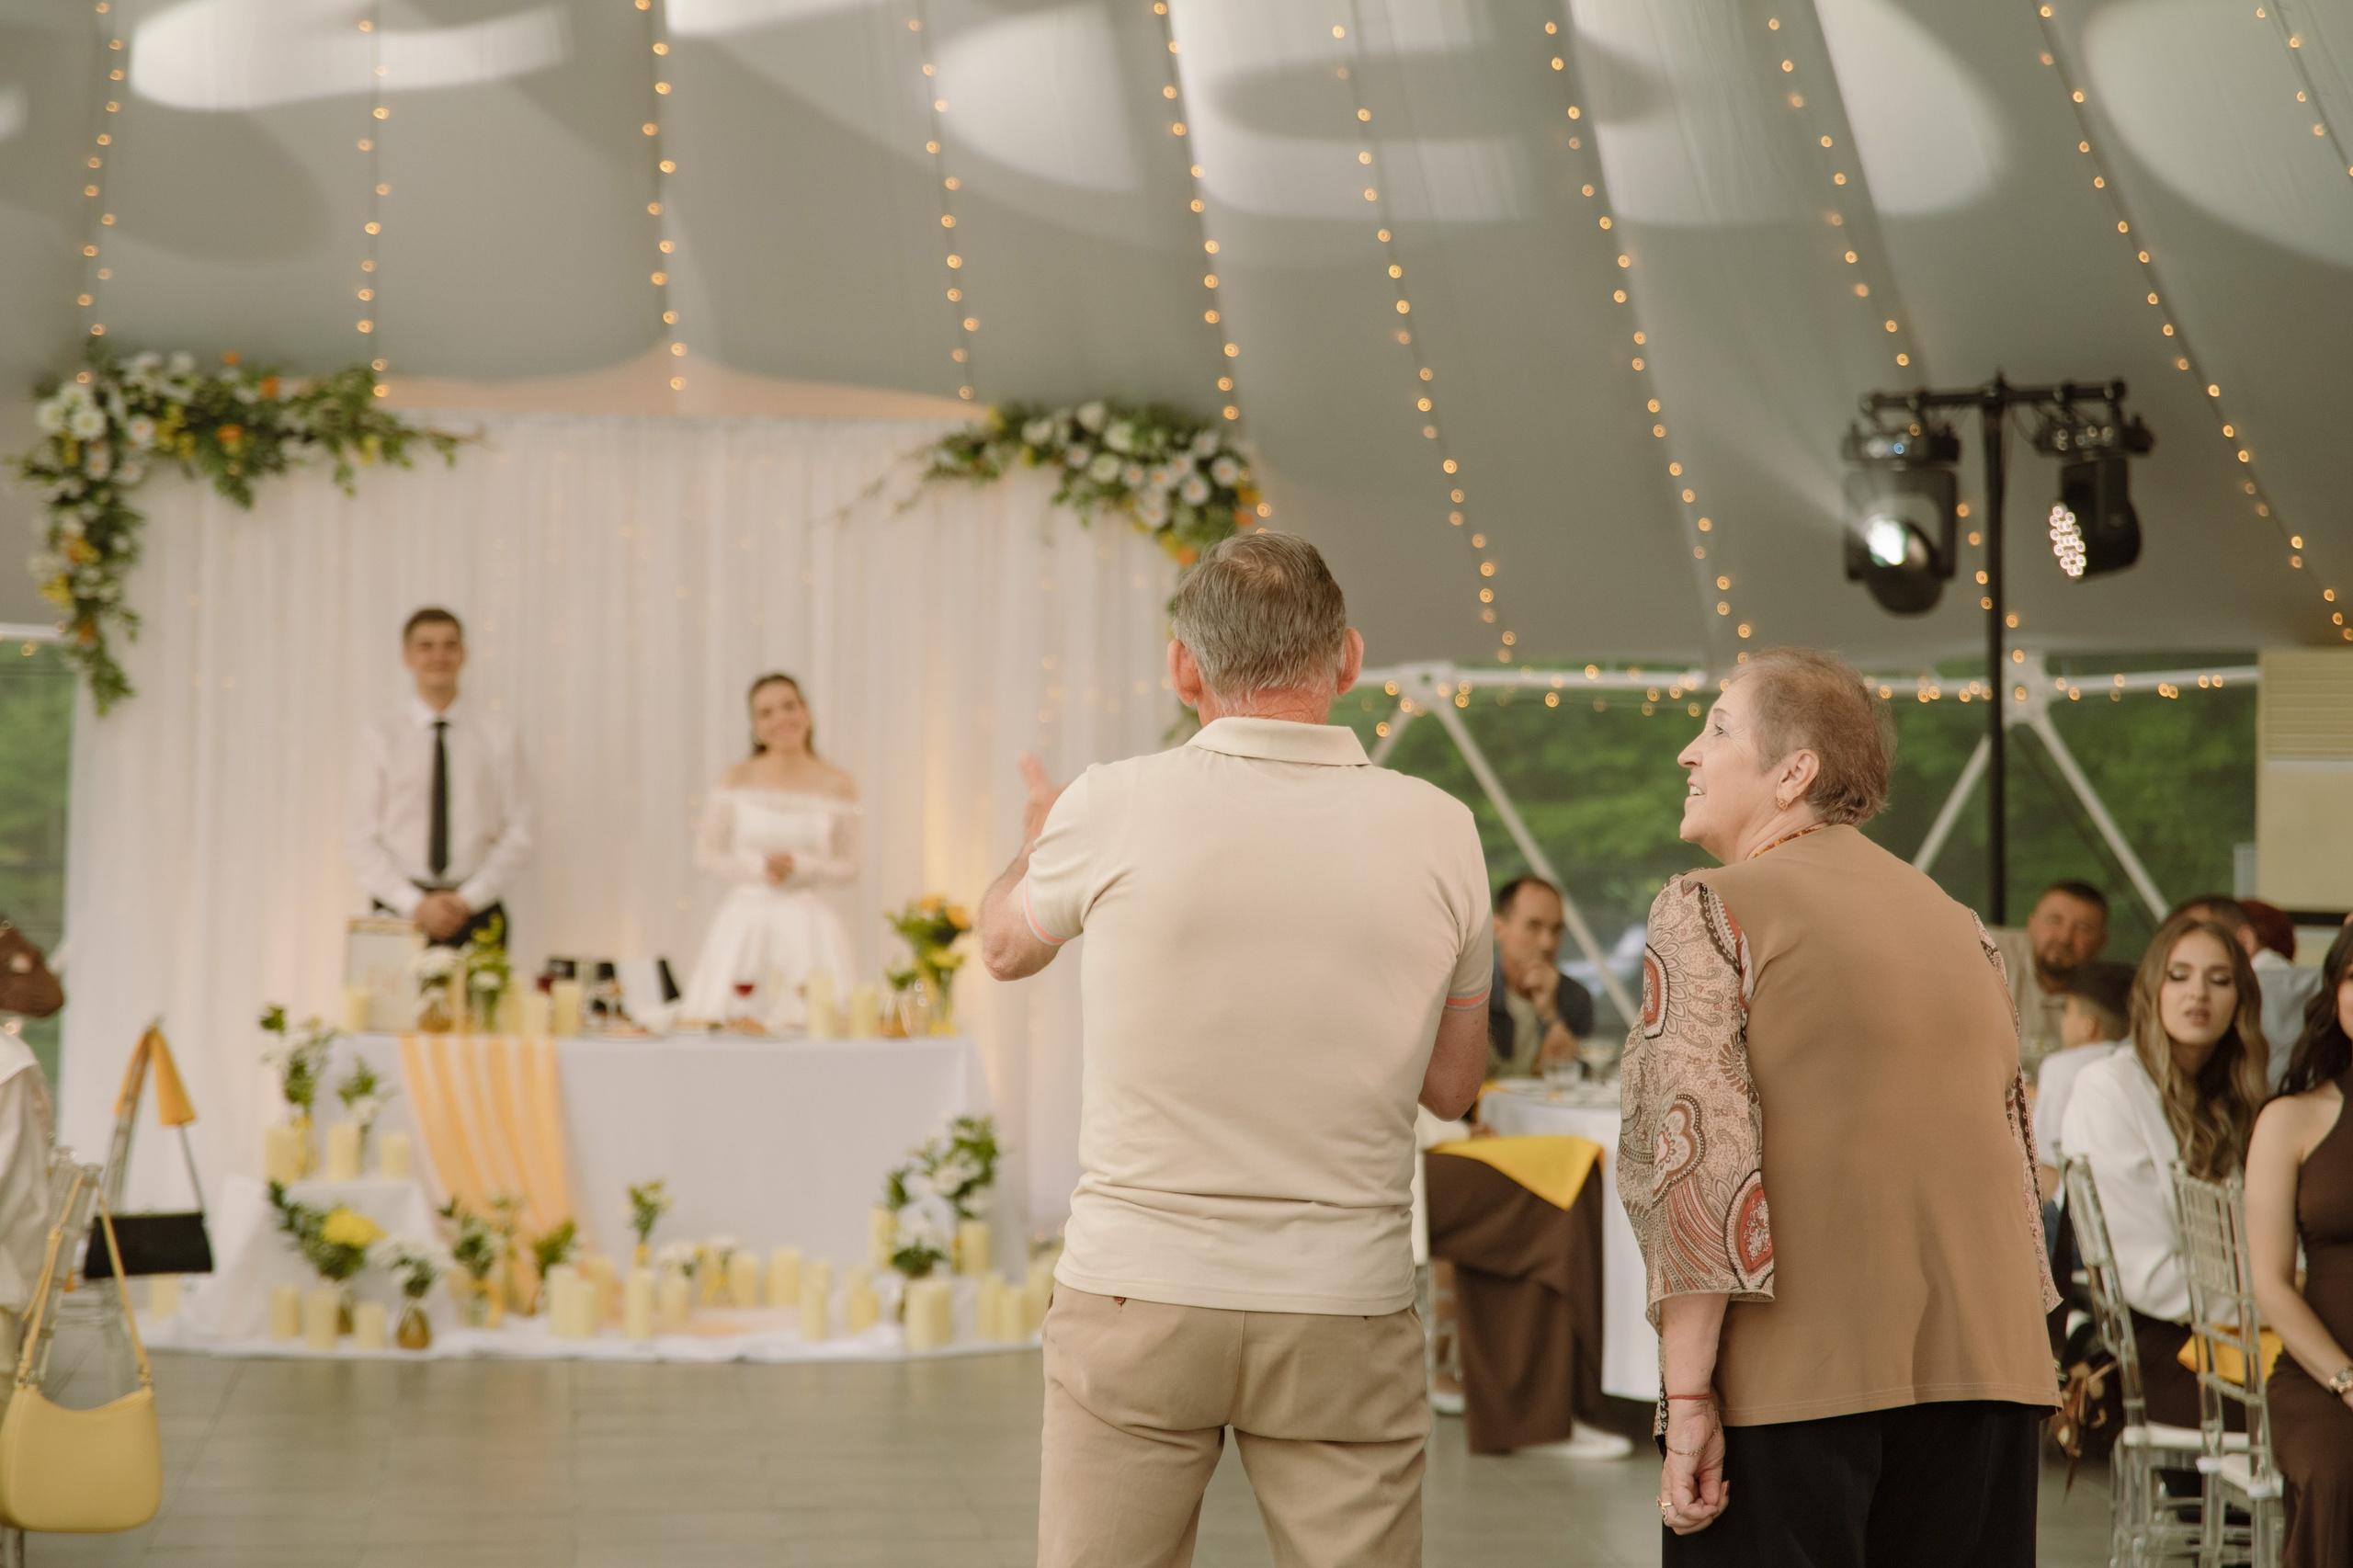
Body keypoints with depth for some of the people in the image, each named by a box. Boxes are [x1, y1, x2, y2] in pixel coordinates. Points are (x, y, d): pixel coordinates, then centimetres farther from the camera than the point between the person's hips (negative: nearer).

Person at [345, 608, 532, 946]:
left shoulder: (497, 732, 7)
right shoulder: (378, 736, 5)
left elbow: (517, 833, 5)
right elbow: (360, 839, 2)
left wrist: (469, 899, -8)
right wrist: (415, 904, -10)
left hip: (476, 913, 0)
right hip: (399, 911, 0)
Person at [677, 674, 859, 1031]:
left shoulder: (837, 785, 3)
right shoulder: (737, 779, 3)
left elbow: (848, 868, 5)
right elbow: (706, 852, 3)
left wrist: (799, 868, -12)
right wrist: (758, 868, -11)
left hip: (808, 925, 0)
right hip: (745, 921, 0)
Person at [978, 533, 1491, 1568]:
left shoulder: (1115, 809, -7)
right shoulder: (1440, 832, -3)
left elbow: (1006, 947, 15)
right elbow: (1450, 1087, 9)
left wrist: (1036, 839, 36)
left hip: (1134, 1296, -1)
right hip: (1344, 1308, 1)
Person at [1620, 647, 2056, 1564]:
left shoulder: (1707, 914, -3)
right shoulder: (1956, 923, 16)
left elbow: (1696, 1156, -13)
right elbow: (2015, 1153, 17)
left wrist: (1688, 1396, -14)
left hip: (1797, 1380, -6)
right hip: (1986, 1372, 6)